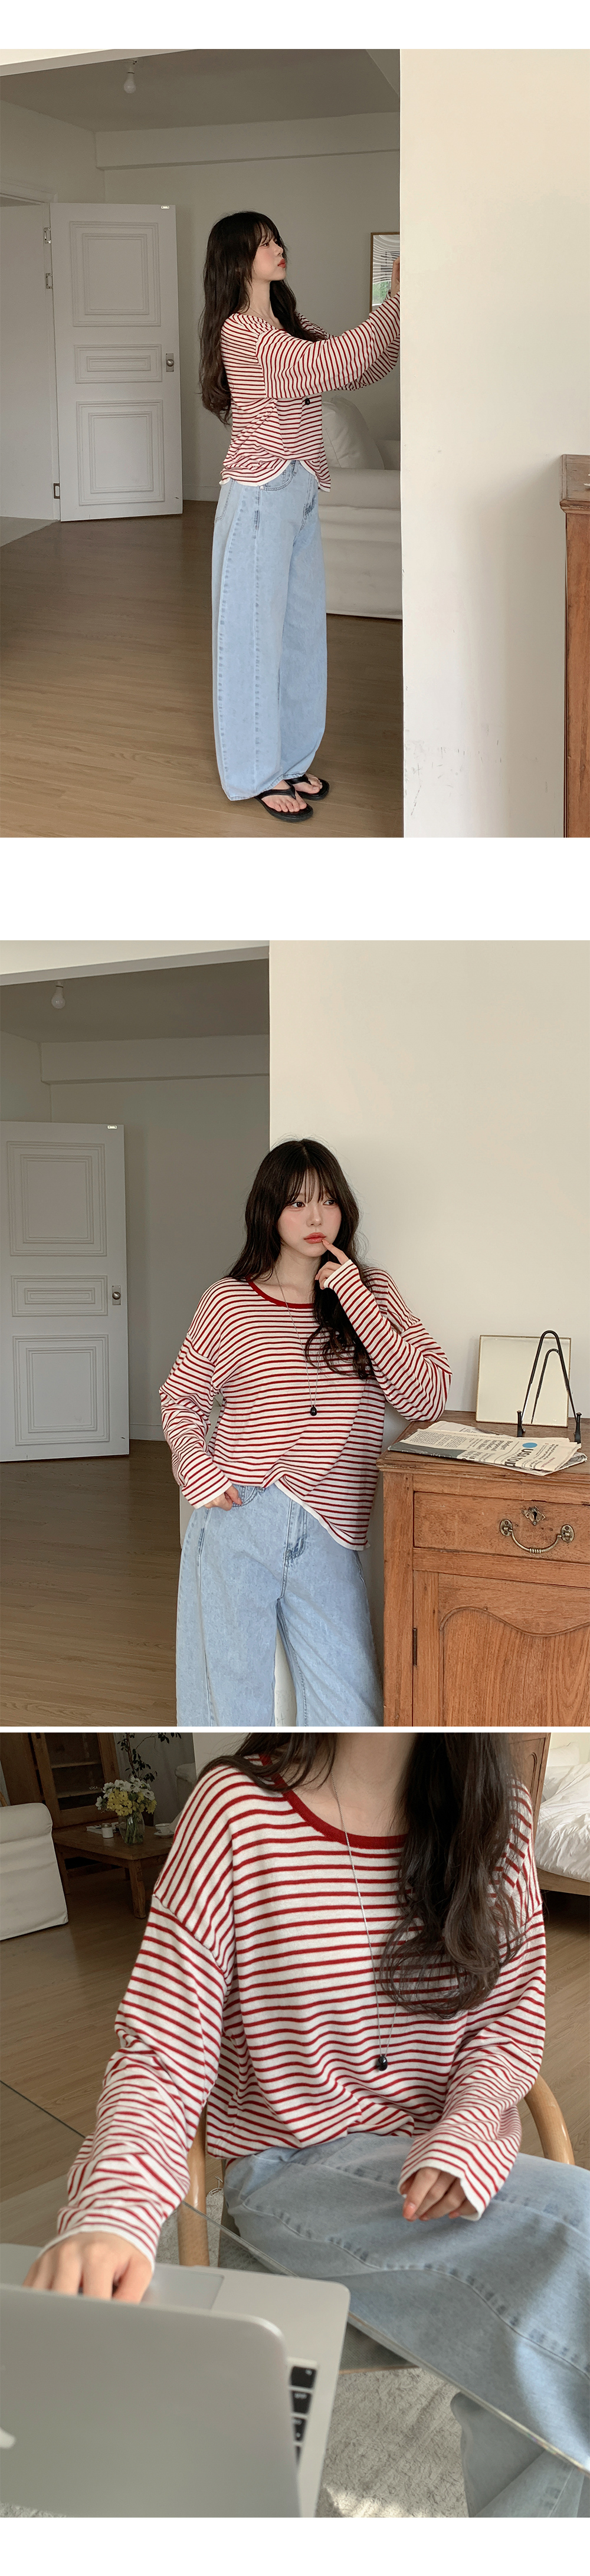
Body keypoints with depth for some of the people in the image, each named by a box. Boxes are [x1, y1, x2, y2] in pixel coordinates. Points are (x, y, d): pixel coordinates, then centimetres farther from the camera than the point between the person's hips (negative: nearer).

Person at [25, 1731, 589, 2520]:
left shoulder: (498, 1813, -1)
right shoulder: (238, 1810, -14)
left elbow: (510, 2018, 5)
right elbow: (162, 2054, -15)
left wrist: (465, 2137, -17)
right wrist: (111, 2214, -35)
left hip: (449, 2162, 4)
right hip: (295, 2171, -4)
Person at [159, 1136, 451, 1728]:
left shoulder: (373, 1293, 8)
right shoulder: (229, 1303, 4)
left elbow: (427, 1398, -3)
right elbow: (180, 1400, 13)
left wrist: (355, 1299, -9)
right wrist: (202, 1476, -5)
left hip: (328, 1539, 1)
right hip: (237, 1523, -1)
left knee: (350, 1713, 0)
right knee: (232, 1703, 6)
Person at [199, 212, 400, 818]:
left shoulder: (289, 329, 13)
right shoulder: (242, 331, -16)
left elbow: (363, 368, 12)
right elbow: (337, 364, -24)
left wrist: (397, 307, -2)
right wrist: (397, 301, -18)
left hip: (298, 494, 9)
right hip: (261, 495, -9)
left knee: (300, 626, 14)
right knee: (257, 629, 0)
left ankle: (288, 759, 25)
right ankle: (257, 774, 9)